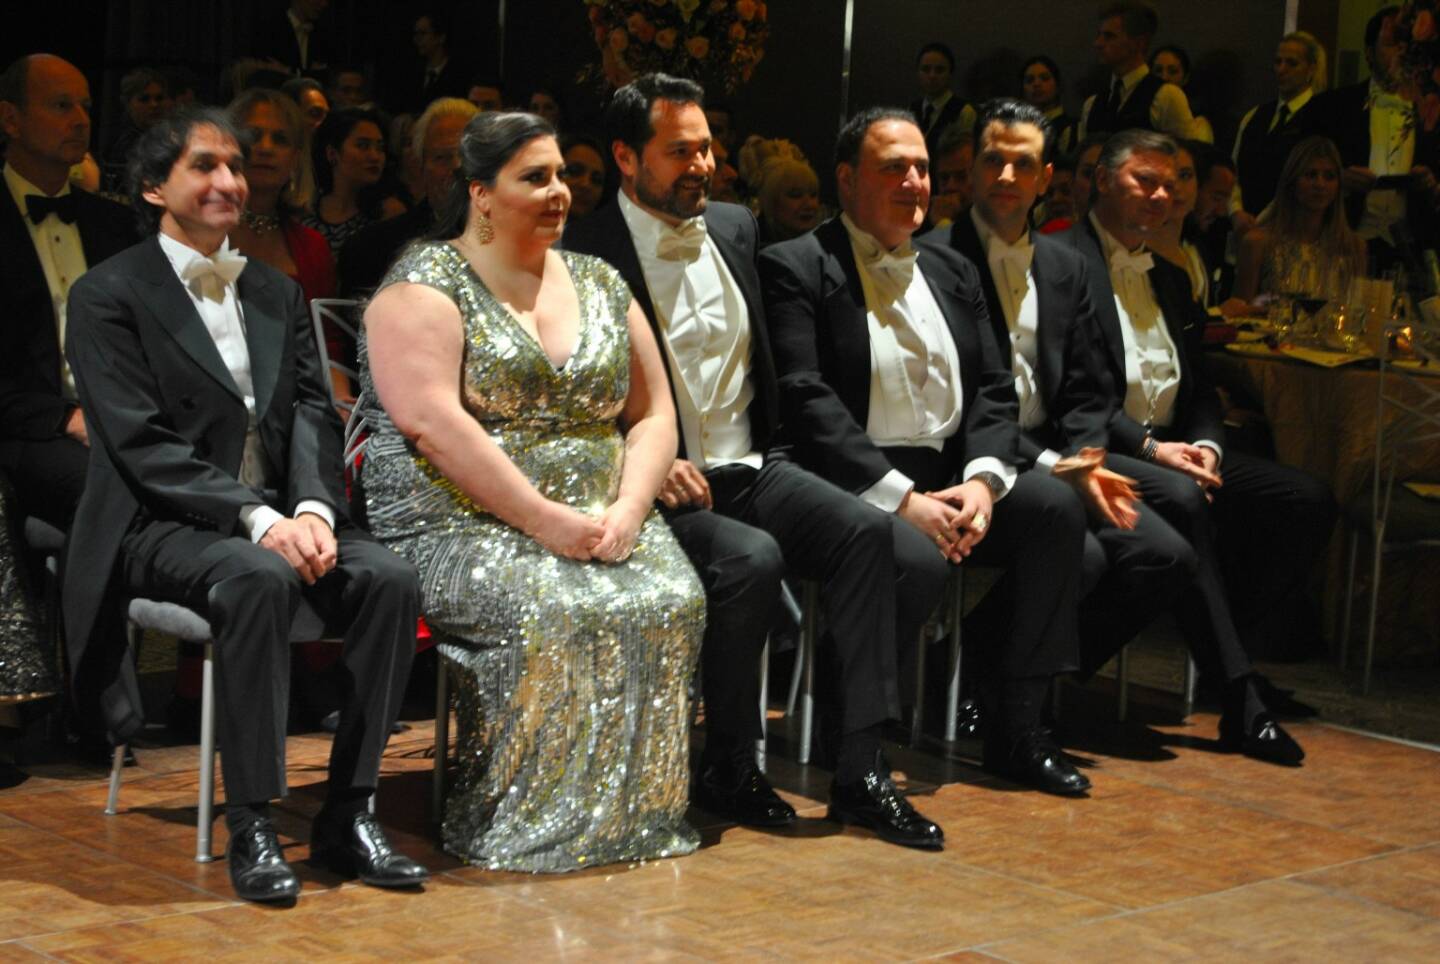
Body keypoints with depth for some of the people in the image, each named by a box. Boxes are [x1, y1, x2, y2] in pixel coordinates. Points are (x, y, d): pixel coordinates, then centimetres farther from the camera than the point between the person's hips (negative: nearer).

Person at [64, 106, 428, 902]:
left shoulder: (277, 293, 17)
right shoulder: (108, 296, -2)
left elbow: (313, 413, 8)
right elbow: (141, 445, -12)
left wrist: (313, 508, -13)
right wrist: (257, 519, -23)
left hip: (279, 516, 5)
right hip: (162, 526, -5)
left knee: (389, 575, -22)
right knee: (258, 580, -36)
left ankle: (347, 813, -16)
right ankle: (250, 826, -28)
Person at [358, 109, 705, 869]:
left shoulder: (599, 285, 17)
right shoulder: (425, 287, -2)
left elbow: (652, 414, 14)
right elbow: (432, 424, -16)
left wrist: (627, 508, -6)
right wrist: (543, 520, -21)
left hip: (599, 521, 5)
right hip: (460, 526, -5)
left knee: (670, 600, -24)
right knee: (550, 611, -33)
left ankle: (637, 809, -14)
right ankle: (520, 826, -19)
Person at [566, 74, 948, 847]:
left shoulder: (735, 228, 15)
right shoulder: (586, 254, -6)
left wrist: (773, 452, 13)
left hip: (752, 469, 6)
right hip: (662, 489, -6)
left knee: (869, 536, -22)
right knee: (751, 559, -34)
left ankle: (858, 764, -19)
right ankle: (728, 770, -13)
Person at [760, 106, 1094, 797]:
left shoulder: (952, 272, 20)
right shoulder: (798, 268, -1)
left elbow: (994, 390, 13)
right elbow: (806, 401, -13)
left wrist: (981, 481, -9)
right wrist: (902, 498, -20)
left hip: (950, 476, 6)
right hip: (854, 484, -6)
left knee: (1056, 507, -19)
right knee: (916, 557, -35)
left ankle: (1016, 731, -14)